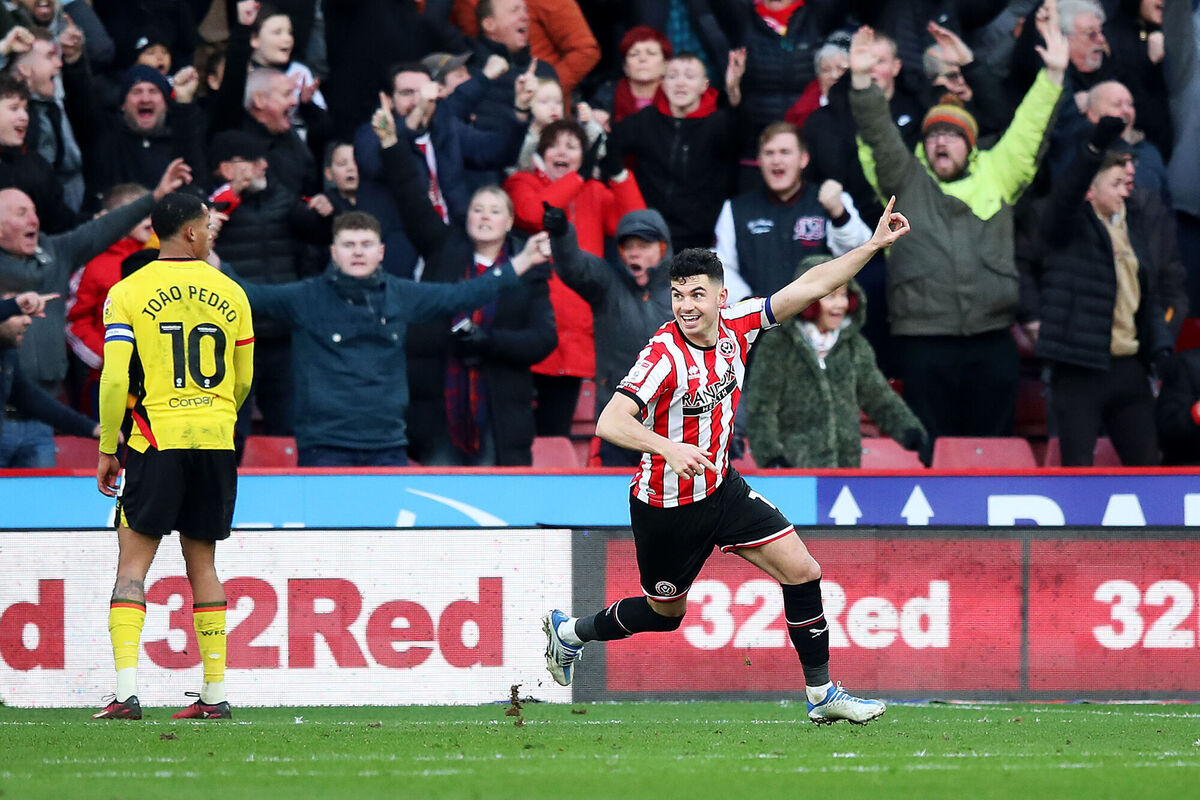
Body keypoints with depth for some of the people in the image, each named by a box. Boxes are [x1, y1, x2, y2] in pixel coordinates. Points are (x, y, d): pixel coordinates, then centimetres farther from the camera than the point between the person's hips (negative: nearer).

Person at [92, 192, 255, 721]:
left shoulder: (128, 294, -3)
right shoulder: (229, 294, 7)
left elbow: (114, 379, -8)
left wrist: (108, 449, 1)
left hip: (157, 439, -3)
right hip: (216, 440, 3)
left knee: (133, 563, -3)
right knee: (201, 562, 11)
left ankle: (126, 691, -16)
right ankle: (215, 693, 10)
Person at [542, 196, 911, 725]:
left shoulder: (735, 327, -8)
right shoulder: (665, 355, -28)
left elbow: (808, 287, -1)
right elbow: (610, 424, -36)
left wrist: (873, 245, -6)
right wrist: (669, 448, -51)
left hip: (721, 487, 6)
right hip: (666, 505, -6)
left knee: (802, 570, -3)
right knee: (665, 613, 13)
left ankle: (821, 693, 8)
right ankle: (569, 631, 40)